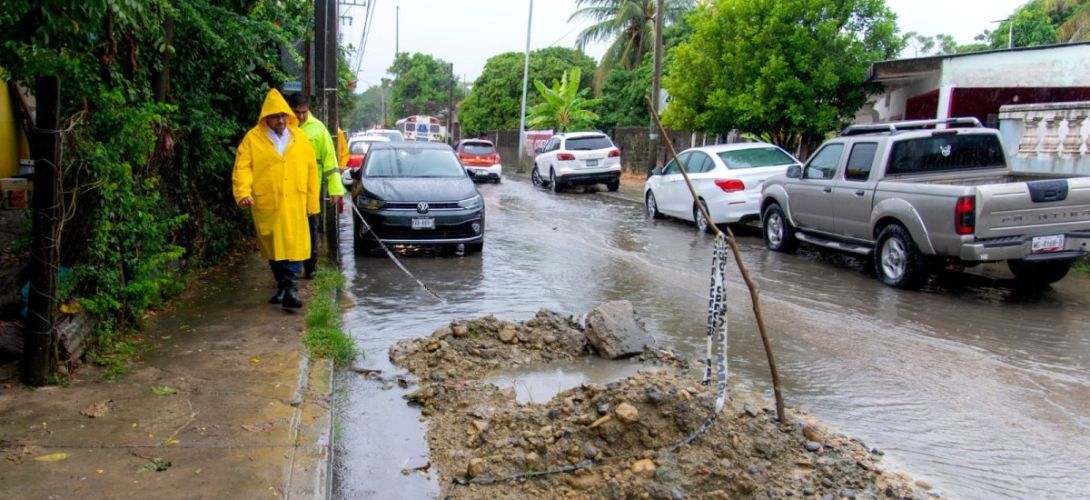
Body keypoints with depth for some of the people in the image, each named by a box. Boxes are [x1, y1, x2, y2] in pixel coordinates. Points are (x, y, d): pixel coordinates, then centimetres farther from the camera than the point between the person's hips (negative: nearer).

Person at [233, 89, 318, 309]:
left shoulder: (300, 137, 7)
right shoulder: (252, 138, 0)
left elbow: (311, 169, 8)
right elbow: (242, 168, -5)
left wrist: (312, 201, 6)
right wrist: (243, 192, -20)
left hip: (294, 203, 1)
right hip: (266, 204, 0)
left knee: (295, 246, -7)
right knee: (273, 247, 10)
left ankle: (289, 288, -4)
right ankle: (282, 286, 26)